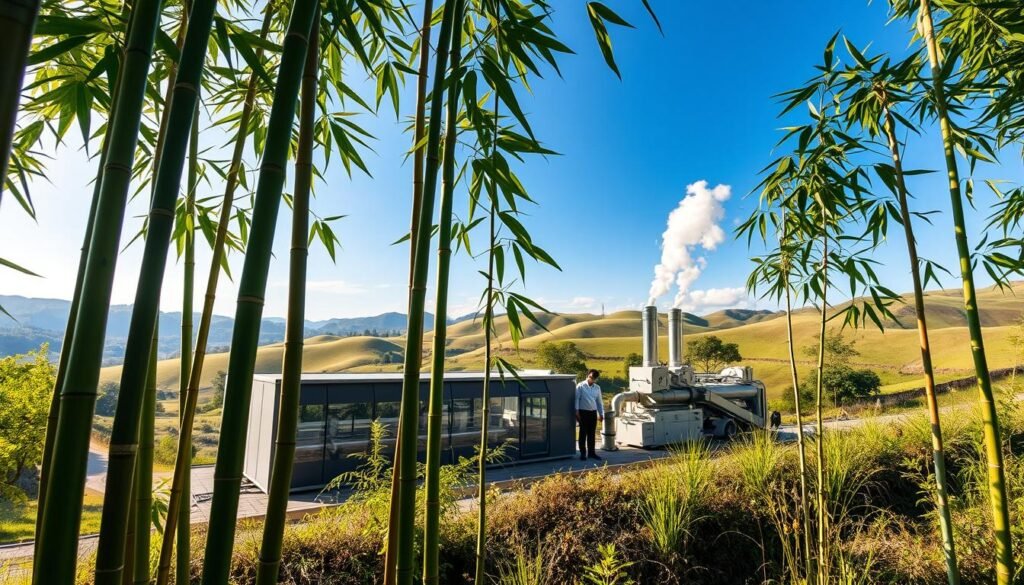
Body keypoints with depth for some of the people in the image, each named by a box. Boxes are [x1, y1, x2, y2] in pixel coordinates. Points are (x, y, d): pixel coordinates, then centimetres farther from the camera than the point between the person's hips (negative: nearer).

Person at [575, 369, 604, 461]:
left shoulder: (597, 388, 7)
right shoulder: (580, 386, -7)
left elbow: (599, 401, 13)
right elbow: (576, 399, -8)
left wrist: (601, 414, 11)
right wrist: (577, 412, -11)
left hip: (593, 413, 4)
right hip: (583, 412, -4)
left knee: (592, 433, 11)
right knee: (583, 433, 2)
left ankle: (591, 452, 22)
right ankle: (583, 453, 12)